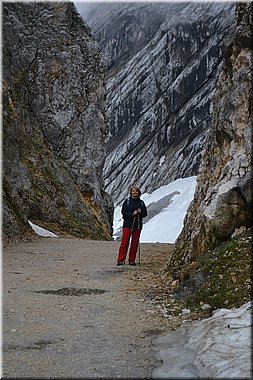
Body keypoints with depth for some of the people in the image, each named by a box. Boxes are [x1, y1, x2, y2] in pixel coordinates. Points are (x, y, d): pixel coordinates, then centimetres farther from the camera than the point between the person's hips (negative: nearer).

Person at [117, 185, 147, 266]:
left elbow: (145, 214, 11)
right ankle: (120, 260, -4)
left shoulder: (141, 202, 9)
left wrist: (140, 212, -10)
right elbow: (123, 212, -3)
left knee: (135, 243, 4)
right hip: (127, 224, -3)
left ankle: (132, 260, 12)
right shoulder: (127, 201, 2)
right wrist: (132, 214, -16)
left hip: (137, 225, 3)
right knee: (124, 243, -6)